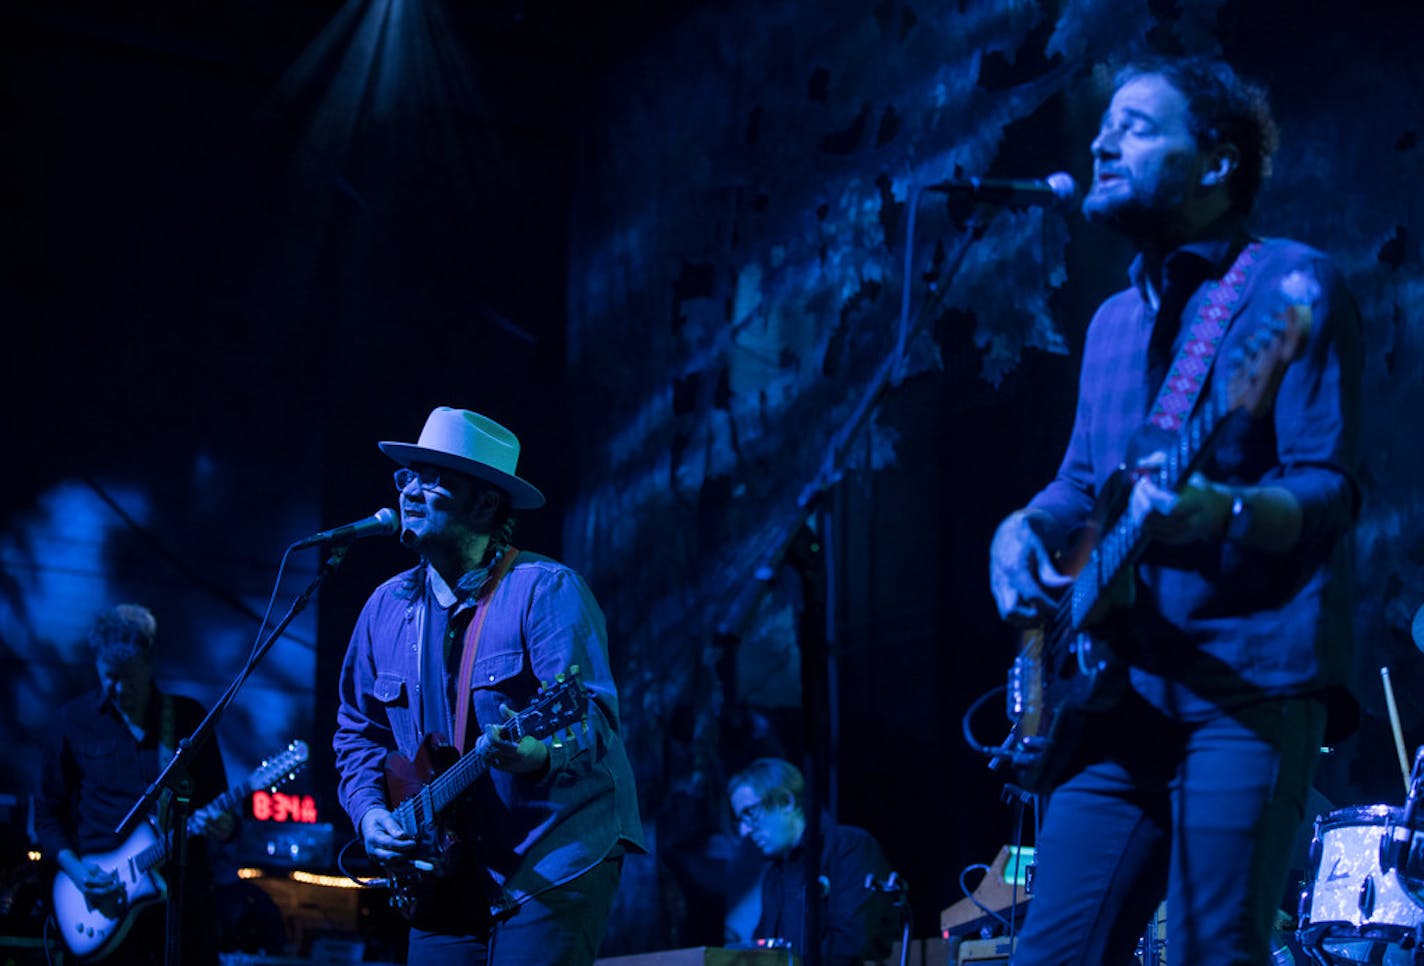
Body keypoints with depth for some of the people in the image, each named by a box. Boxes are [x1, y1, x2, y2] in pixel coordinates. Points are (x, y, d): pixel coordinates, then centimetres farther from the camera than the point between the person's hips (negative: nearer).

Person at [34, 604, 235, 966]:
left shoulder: (188, 717, 5)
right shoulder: (76, 721, 3)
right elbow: (48, 813, 8)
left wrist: (223, 826, -14)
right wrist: (74, 868, -8)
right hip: (106, 906, -1)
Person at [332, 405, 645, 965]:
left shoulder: (544, 591, -10)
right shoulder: (387, 608, 10)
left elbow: (593, 716, -20)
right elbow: (358, 730, 19)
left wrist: (539, 755, -40)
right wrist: (369, 811, 2)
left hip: (554, 859, -6)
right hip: (447, 871, 6)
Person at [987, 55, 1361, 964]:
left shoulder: (1290, 286, -2)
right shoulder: (1114, 321, 21)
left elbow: (1330, 489, -10)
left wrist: (1220, 511, -30)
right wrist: (1029, 528, 3)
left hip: (1250, 679, -7)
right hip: (1123, 687, 7)